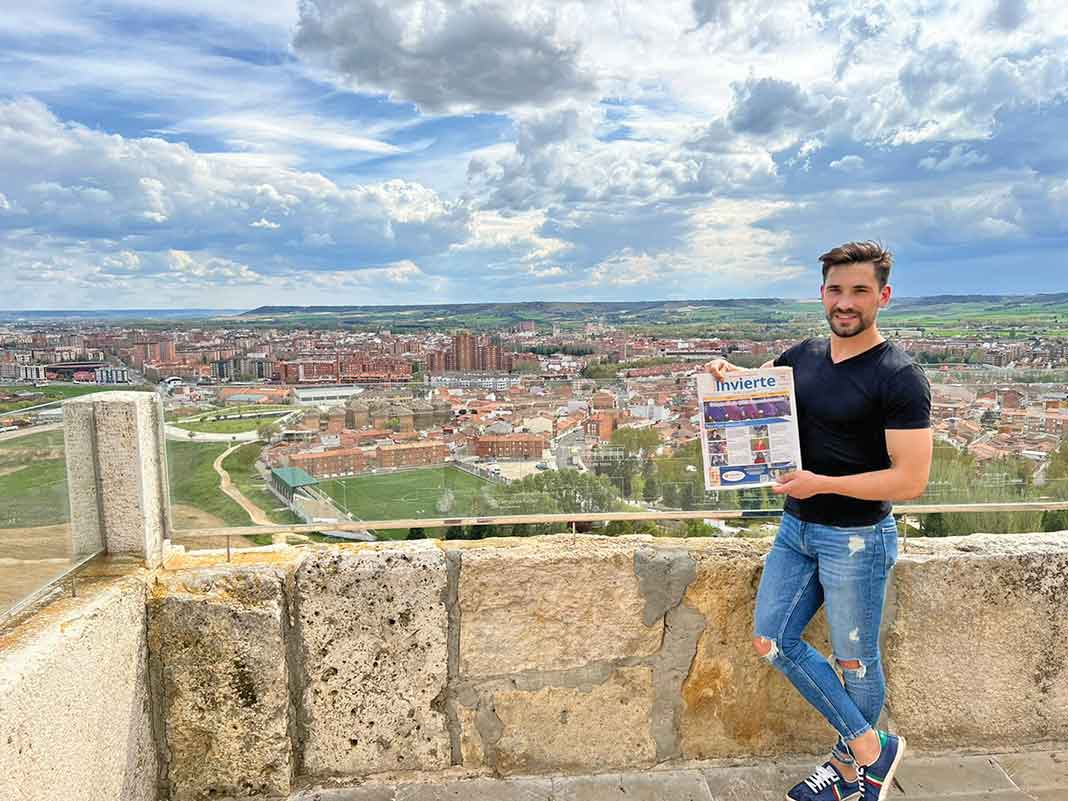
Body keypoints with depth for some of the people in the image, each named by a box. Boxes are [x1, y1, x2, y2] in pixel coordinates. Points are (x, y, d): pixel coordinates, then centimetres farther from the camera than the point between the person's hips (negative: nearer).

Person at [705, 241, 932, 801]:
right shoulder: (803, 357, 3)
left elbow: (911, 481, -21)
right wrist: (726, 371, -1)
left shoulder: (899, 378, -17)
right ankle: (870, 747, 21)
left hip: (856, 539, -6)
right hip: (796, 529, 7)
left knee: (854, 661, 10)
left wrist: (822, 483, -25)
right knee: (771, 642, 7)